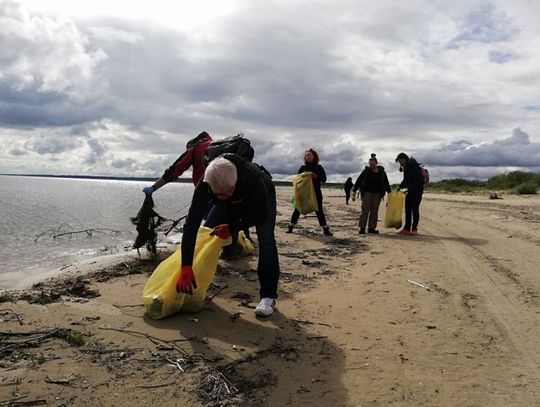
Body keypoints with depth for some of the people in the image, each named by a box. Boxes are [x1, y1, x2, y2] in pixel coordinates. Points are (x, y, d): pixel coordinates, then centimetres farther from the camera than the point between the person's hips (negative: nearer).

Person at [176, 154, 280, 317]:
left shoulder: (252, 177, -45)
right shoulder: (204, 185, -37)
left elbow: (261, 215, -30)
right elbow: (191, 224, -39)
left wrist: (232, 228, -34)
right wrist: (186, 268, -45)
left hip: (262, 198, -3)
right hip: (231, 204, 3)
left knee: (266, 239, -23)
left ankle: (268, 296, -13)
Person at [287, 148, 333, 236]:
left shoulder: (319, 167, 4)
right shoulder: (303, 167, 8)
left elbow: (324, 179, 0)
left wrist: (316, 176, -17)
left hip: (316, 193, -1)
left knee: (319, 211, 1)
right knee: (297, 209, 3)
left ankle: (326, 230, 7)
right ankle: (290, 228, 11)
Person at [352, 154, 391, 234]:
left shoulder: (381, 172, 8)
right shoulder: (366, 171, 2)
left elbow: (386, 183, 17)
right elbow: (358, 181, 2)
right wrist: (354, 190, -5)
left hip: (377, 194, 3)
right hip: (367, 193, -3)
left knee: (374, 211, 3)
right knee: (365, 210, -9)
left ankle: (371, 228, 9)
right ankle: (362, 228, -8)